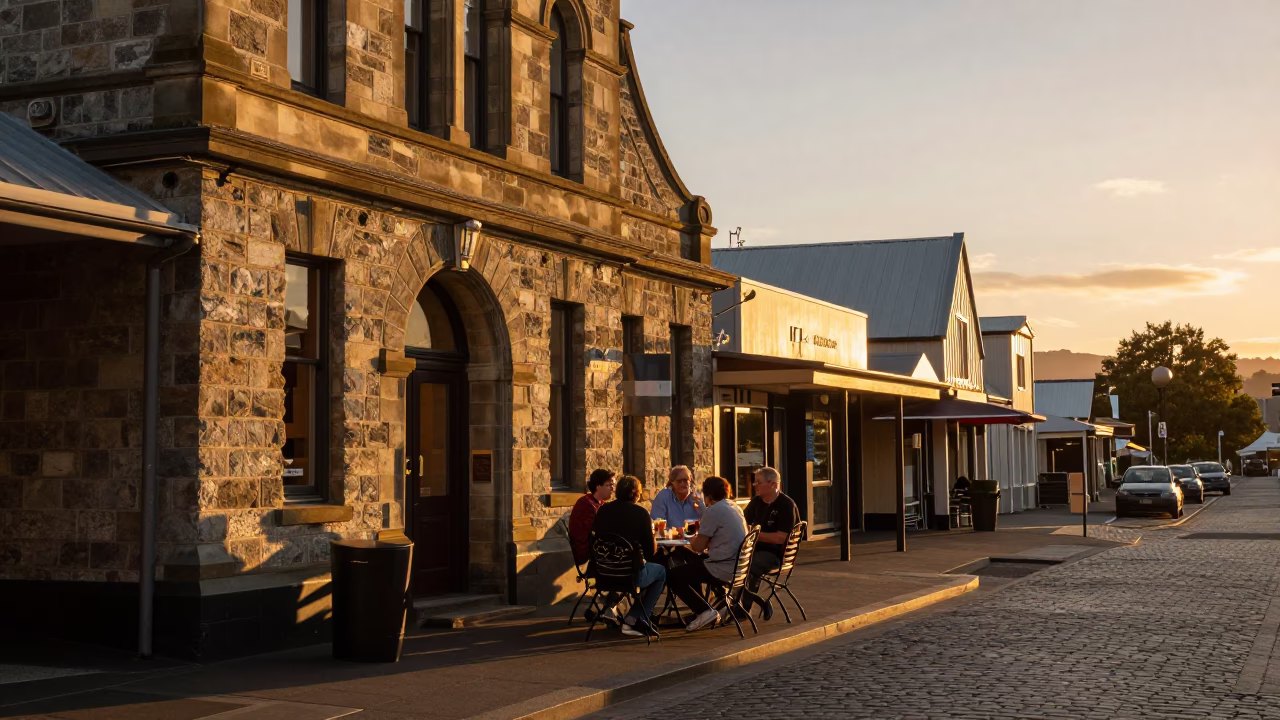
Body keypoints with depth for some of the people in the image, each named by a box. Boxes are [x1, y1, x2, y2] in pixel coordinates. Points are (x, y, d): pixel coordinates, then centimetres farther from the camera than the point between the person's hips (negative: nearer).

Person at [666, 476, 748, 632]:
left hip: (724, 569, -9)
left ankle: (705, 611, -4)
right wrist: (702, 531, 17)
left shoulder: (712, 511, -13)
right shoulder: (735, 508, 13)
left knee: (674, 577, 3)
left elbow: (698, 546, -10)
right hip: (737, 565, 9)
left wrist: (694, 538, 11)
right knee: (692, 564, 29)